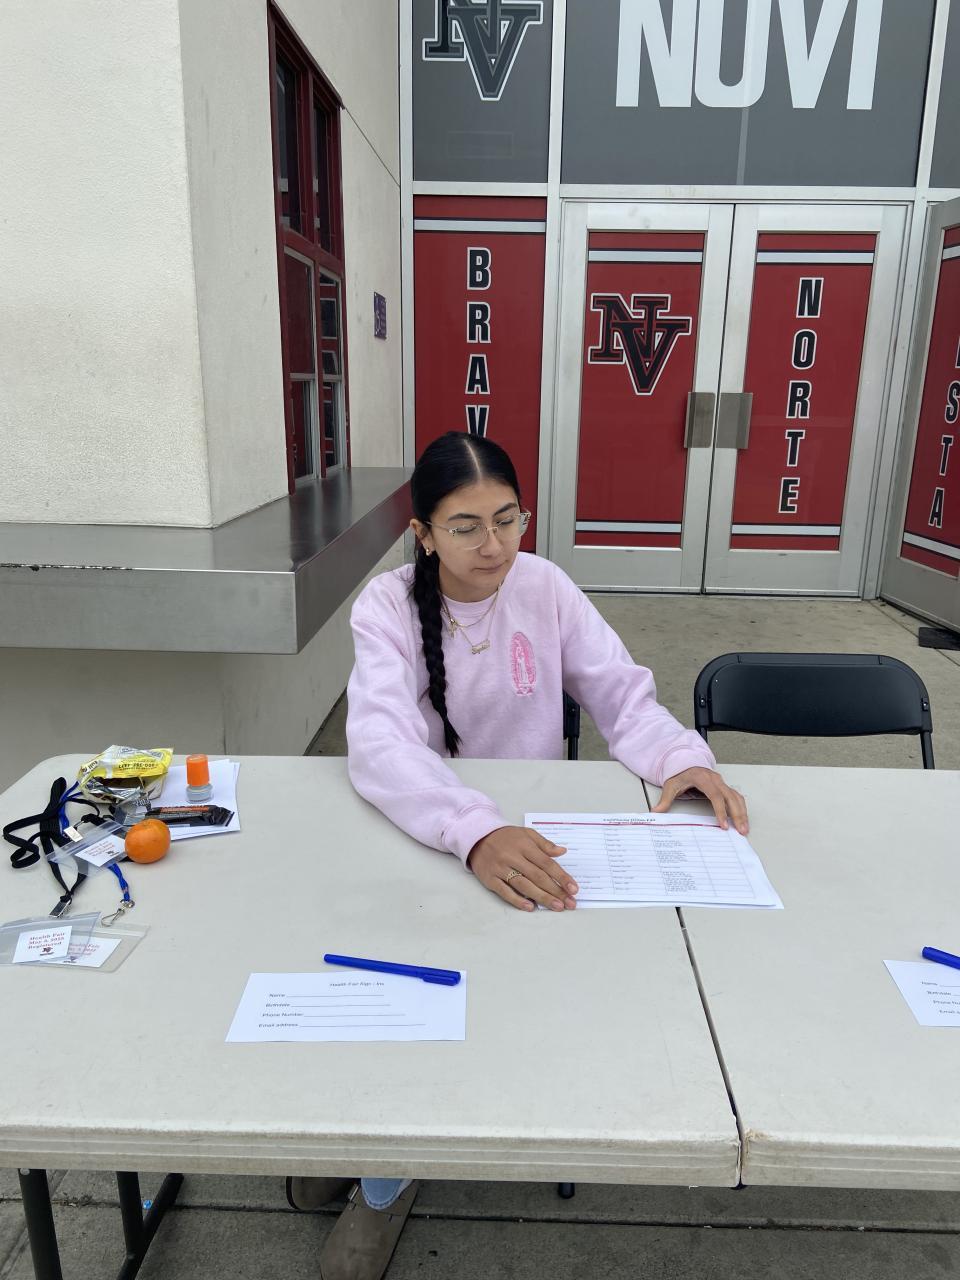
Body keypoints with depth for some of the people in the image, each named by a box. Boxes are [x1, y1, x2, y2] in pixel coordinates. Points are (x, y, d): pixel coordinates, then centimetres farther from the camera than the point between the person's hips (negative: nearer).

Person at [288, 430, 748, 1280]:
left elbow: (624, 695, -5)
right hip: (424, 838, -1)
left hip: (535, 835, 2)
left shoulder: (546, 587, -5)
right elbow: (380, 744, -30)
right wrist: (475, 832, -47)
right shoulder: (387, 607, -14)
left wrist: (683, 757, -27)